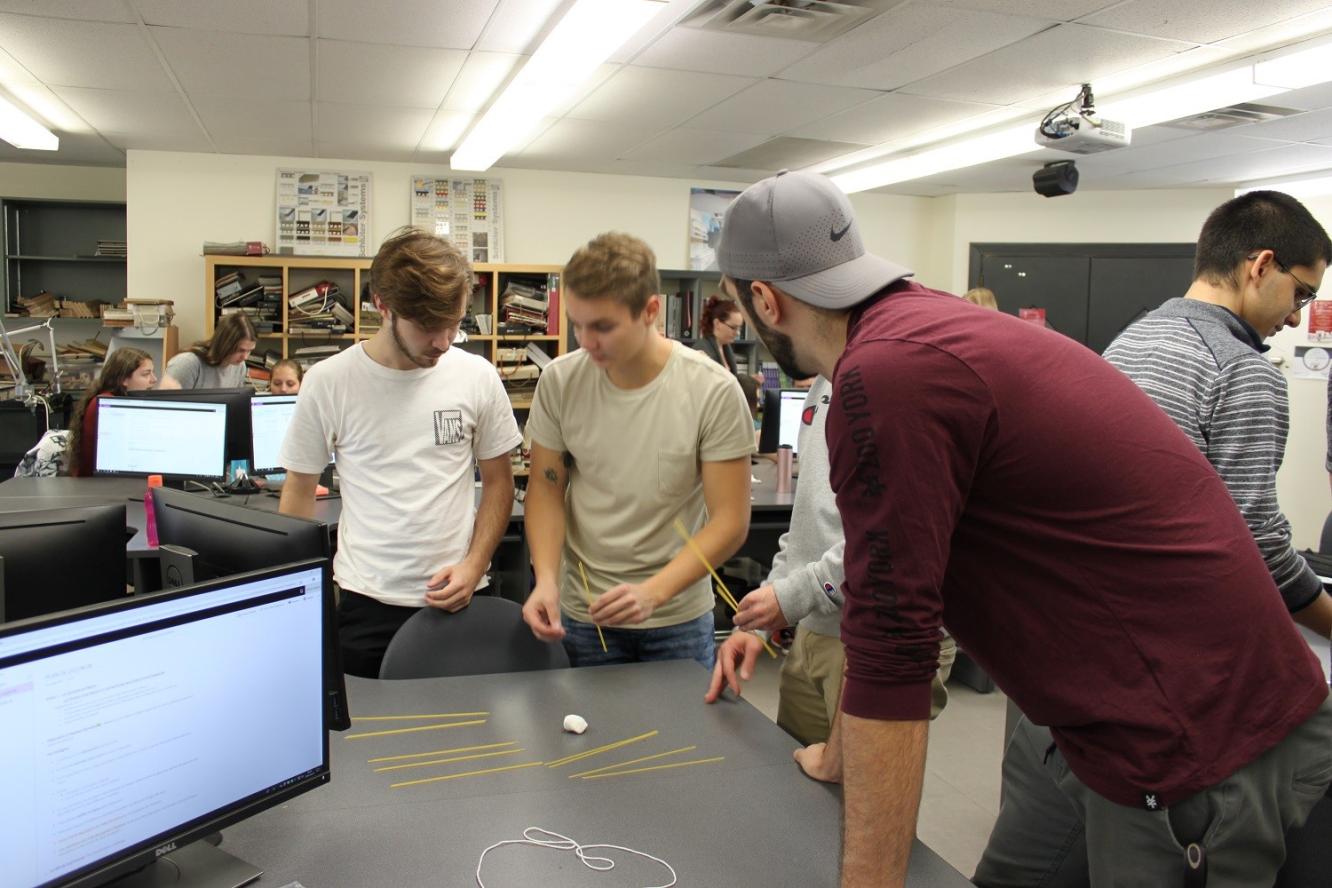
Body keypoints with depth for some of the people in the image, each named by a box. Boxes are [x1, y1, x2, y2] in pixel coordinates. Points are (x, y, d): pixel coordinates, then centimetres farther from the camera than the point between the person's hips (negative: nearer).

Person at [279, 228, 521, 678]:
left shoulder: (477, 376, -4)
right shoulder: (327, 381, -6)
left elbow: (498, 482, 6)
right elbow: (299, 493, 5)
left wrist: (474, 565, -7)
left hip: (457, 598, 1)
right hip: (363, 603, 0)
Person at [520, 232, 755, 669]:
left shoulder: (714, 391, -17)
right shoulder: (559, 380, -9)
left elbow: (730, 521, -14)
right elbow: (546, 488, 1)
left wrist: (653, 592, -26)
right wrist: (546, 578, -15)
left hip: (679, 620, -1)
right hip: (579, 615, 2)